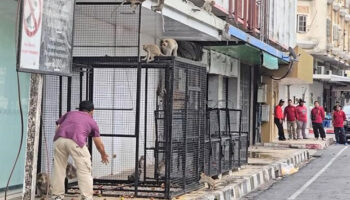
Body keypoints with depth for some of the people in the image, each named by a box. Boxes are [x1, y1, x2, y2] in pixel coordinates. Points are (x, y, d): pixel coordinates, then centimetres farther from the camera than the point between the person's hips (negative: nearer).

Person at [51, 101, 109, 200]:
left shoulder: (69, 113, 34)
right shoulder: (92, 121, 28)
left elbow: (57, 127, 23)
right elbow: (99, 144, 33)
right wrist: (104, 155, 50)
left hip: (59, 139, 3)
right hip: (76, 141, -3)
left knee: (58, 170, 15)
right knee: (84, 171, 3)